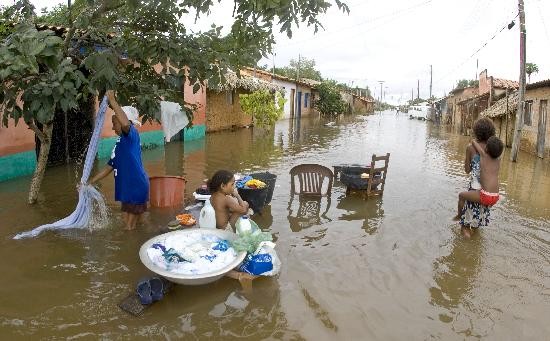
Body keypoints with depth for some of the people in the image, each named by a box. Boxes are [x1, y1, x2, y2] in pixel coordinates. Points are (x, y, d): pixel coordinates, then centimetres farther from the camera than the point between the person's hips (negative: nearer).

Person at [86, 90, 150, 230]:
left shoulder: (132, 135, -10)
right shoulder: (120, 143, 17)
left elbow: (125, 123, -36)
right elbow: (109, 167, 22)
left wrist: (112, 101, -25)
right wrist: (90, 182, 21)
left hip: (136, 187, -9)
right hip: (127, 188, 9)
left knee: (129, 227, 2)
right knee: (127, 223, 20)